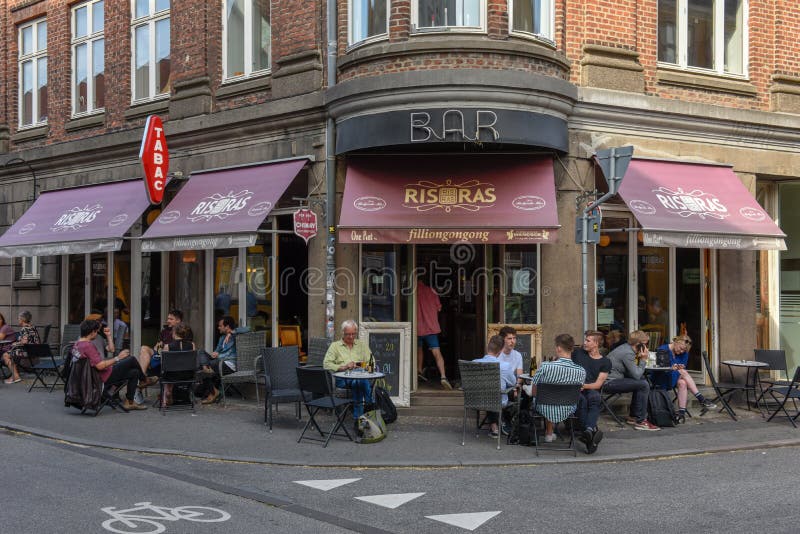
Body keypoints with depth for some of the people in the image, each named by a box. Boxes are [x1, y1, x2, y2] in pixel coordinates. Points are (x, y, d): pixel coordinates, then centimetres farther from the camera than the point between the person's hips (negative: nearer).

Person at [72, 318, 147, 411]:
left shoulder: (77, 344, 7)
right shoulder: (88, 345, -25)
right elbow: (100, 366, -30)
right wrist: (117, 358, -20)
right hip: (105, 377, -11)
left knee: (134, 372, 14)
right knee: (132, 360, -6)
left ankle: (129, 402, 16)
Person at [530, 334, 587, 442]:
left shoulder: (545, 366, -23)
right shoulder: (581, 371, -17)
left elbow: (533, 392, -10)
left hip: (545, 410, -2)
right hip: (567, 411, 2)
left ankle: (549, 432, 50)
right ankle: (551, 432, 50)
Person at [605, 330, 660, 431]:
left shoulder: (626, 347, 11)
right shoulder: (628, 353, -18)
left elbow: (635, 373, 13)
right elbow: (636, 375, -18)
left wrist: (640, 358, 0)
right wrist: (643, 360, -10)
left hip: (612, 379, 11)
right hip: (609, 383, -11)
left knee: (643, 380, 18)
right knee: (644, 385, -16)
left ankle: (633, 417, 20)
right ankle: (640, 421, -10)